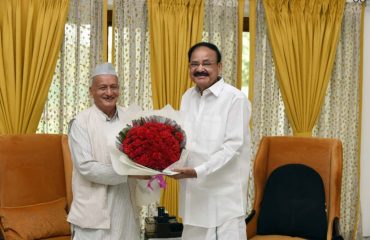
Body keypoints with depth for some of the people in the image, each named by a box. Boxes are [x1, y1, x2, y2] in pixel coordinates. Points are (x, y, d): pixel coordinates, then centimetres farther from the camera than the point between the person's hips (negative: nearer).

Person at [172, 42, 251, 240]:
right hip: (193, 191, 6)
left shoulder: (235, 99, -12)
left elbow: (232, 147, -16)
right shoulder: (187, 97, 10)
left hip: (223, 194, -6)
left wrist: (198, 171, -24)